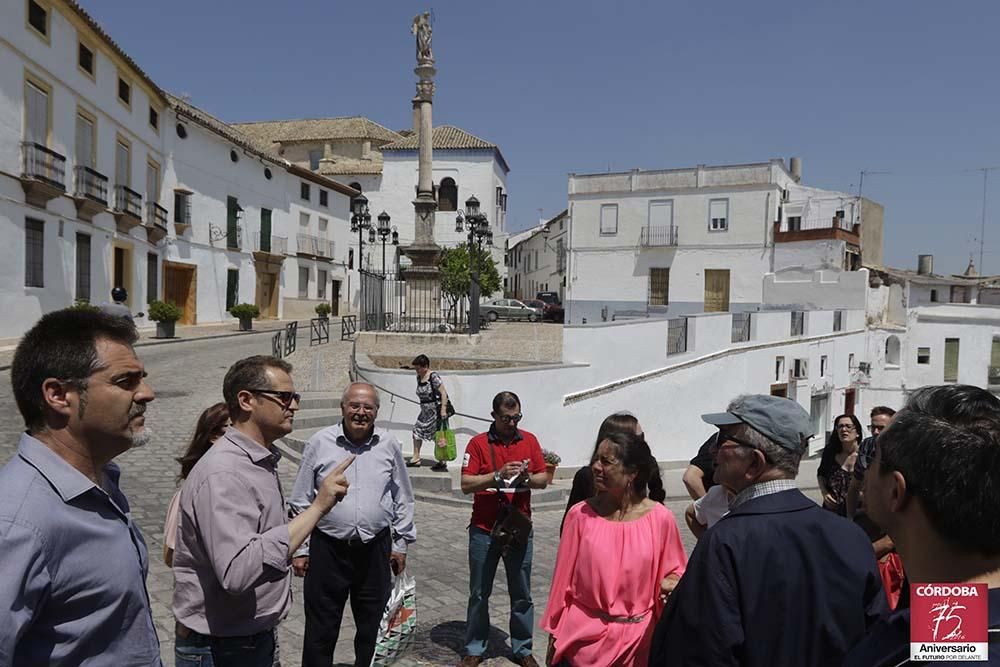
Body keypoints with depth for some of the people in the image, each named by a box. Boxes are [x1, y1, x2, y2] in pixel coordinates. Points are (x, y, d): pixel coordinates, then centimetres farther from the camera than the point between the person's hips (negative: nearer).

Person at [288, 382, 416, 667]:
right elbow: (300, 502, 3)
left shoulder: (389, 445, 0)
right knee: (321, 631, 9)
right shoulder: (319, 443, -4)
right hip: (327, 549, -1)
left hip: (376, 550, 2)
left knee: (372, 627, 16)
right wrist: (299, 549, 3)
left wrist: (400, 544, 9)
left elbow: (403, 500, 9)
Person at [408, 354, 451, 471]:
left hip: (436, 410, -8)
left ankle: (443, 462, 11)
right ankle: (416, 458, 17)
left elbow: (443, 393, -20)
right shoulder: (419, 377, 7)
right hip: (426, 411, 8)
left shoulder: (433, 377, -17)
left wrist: (443, 409, -26)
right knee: (417, 430, 7)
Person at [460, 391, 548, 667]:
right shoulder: (478, 443, -5)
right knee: (479, 594, 11)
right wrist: (499, 475, -22)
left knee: (522, 595, 11)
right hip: (484, 530, -2)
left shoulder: (529, 441, 4)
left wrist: (526, 478, -14)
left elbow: (543, 479, 6)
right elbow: (466, 484, -11)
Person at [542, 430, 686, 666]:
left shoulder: (660, 518, -10)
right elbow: (564, 576, -1)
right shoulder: (580, 514, -9)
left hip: (637, 638, 0)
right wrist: (554, 635, 5)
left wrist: (671, 584, -16)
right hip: (583, 636, 0)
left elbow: (674, 570, 6)